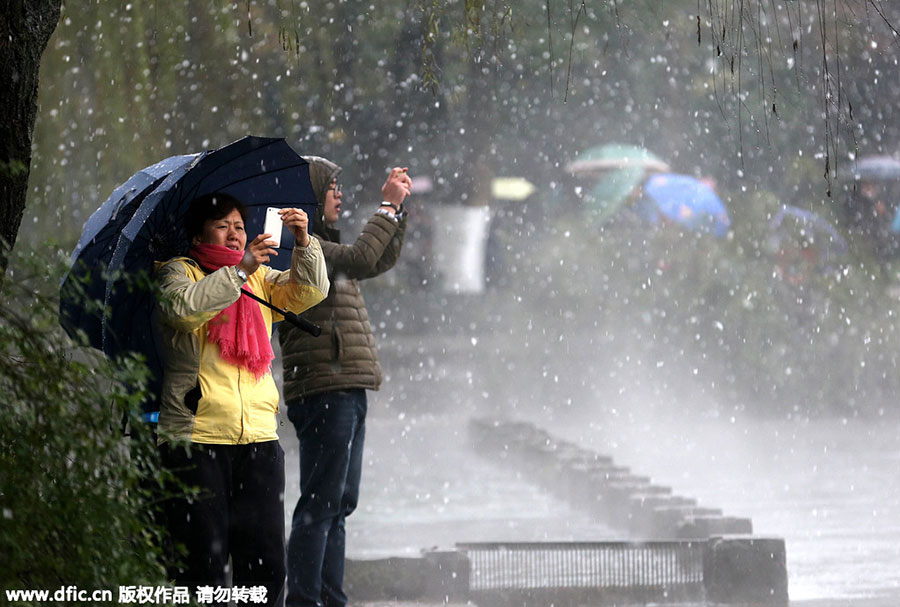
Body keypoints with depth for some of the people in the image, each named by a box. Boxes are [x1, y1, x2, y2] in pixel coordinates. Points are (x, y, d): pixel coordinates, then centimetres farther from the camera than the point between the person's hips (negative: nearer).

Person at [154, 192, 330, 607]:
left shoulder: (260, 279, 19)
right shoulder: (178, 272, 5)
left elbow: (309, 292, 5)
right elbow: (184, 308, -16)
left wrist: (304, 243, -11)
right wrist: (239, 270, -22)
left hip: (259, 440, 5)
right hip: (195, 437, -5)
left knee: (266, 563, 0)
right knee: (204, 563, -6)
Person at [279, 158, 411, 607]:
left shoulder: (320, 246, 21)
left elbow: (381, 260, 28)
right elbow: (361, 259, -21)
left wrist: (397, 208, 16)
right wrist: (387, 207, -13)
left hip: (347, 395, 11)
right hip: (325, 393, -11)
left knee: (339, 504, 12)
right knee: (320, 504, -12)